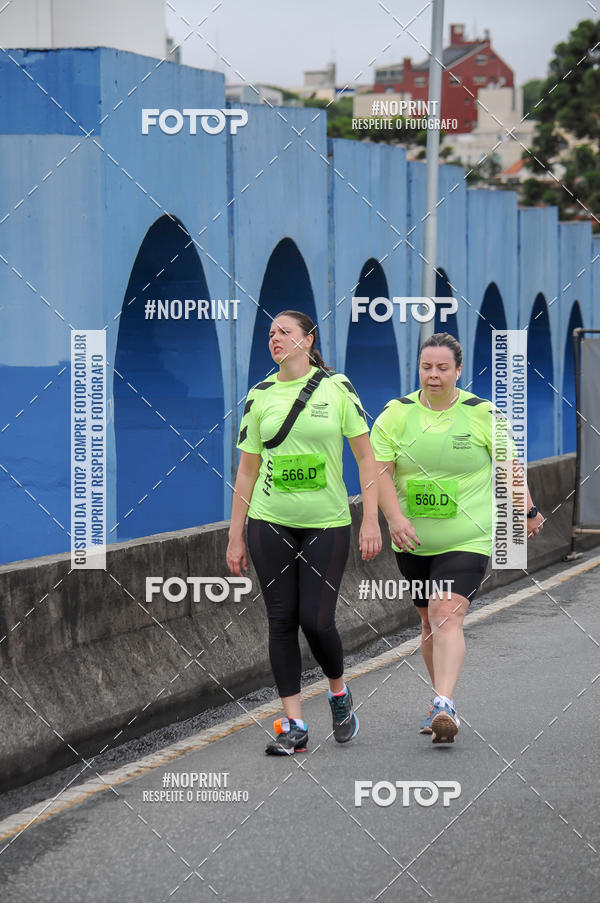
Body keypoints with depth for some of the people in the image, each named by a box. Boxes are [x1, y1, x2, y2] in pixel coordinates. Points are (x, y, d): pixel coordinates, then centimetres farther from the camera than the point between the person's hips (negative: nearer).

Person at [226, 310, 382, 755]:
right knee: (281, 620, 0)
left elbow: (366, 455, 0)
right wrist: (236, 536, 5)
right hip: (271, 523, 2)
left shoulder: (336, 387, -1)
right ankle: (294, 726, 7)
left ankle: (339, 693, 22)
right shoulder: (260, 395, 4)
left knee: (316, 619, -8)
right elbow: (247, 469, 8)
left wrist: (371, 520, -8)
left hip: (327, 523, -2)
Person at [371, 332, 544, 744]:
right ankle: (445, 706, 28)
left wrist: (528, 511, 13)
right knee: (429, 622, 14)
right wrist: (395, 517, -20)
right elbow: (379, 470, -7)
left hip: (467, 540, -4)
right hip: (413, 541, 4)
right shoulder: (396, 414, -1)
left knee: (447, 616, -20)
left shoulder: (482, 414, -3)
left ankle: (444, 705, -30)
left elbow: (511, 465, 7)